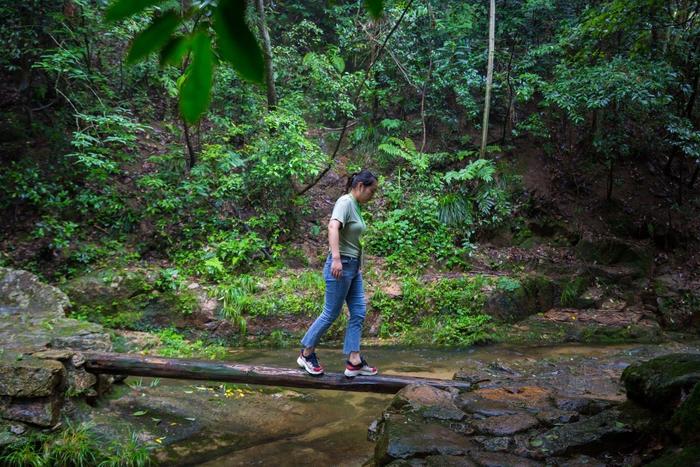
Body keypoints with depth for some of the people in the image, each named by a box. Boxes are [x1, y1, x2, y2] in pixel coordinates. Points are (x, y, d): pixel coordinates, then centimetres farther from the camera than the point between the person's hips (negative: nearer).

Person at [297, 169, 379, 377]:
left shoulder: (355, 206, 13)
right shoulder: (345, 202, -13)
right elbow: (333, 227, -30)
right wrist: (336, 258, -39)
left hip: (353, 267, 9)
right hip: (340, 266, -9)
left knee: (358, 314, 7)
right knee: (331, 314, 1)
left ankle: (354, 361, 11)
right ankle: (306, 354, 17)